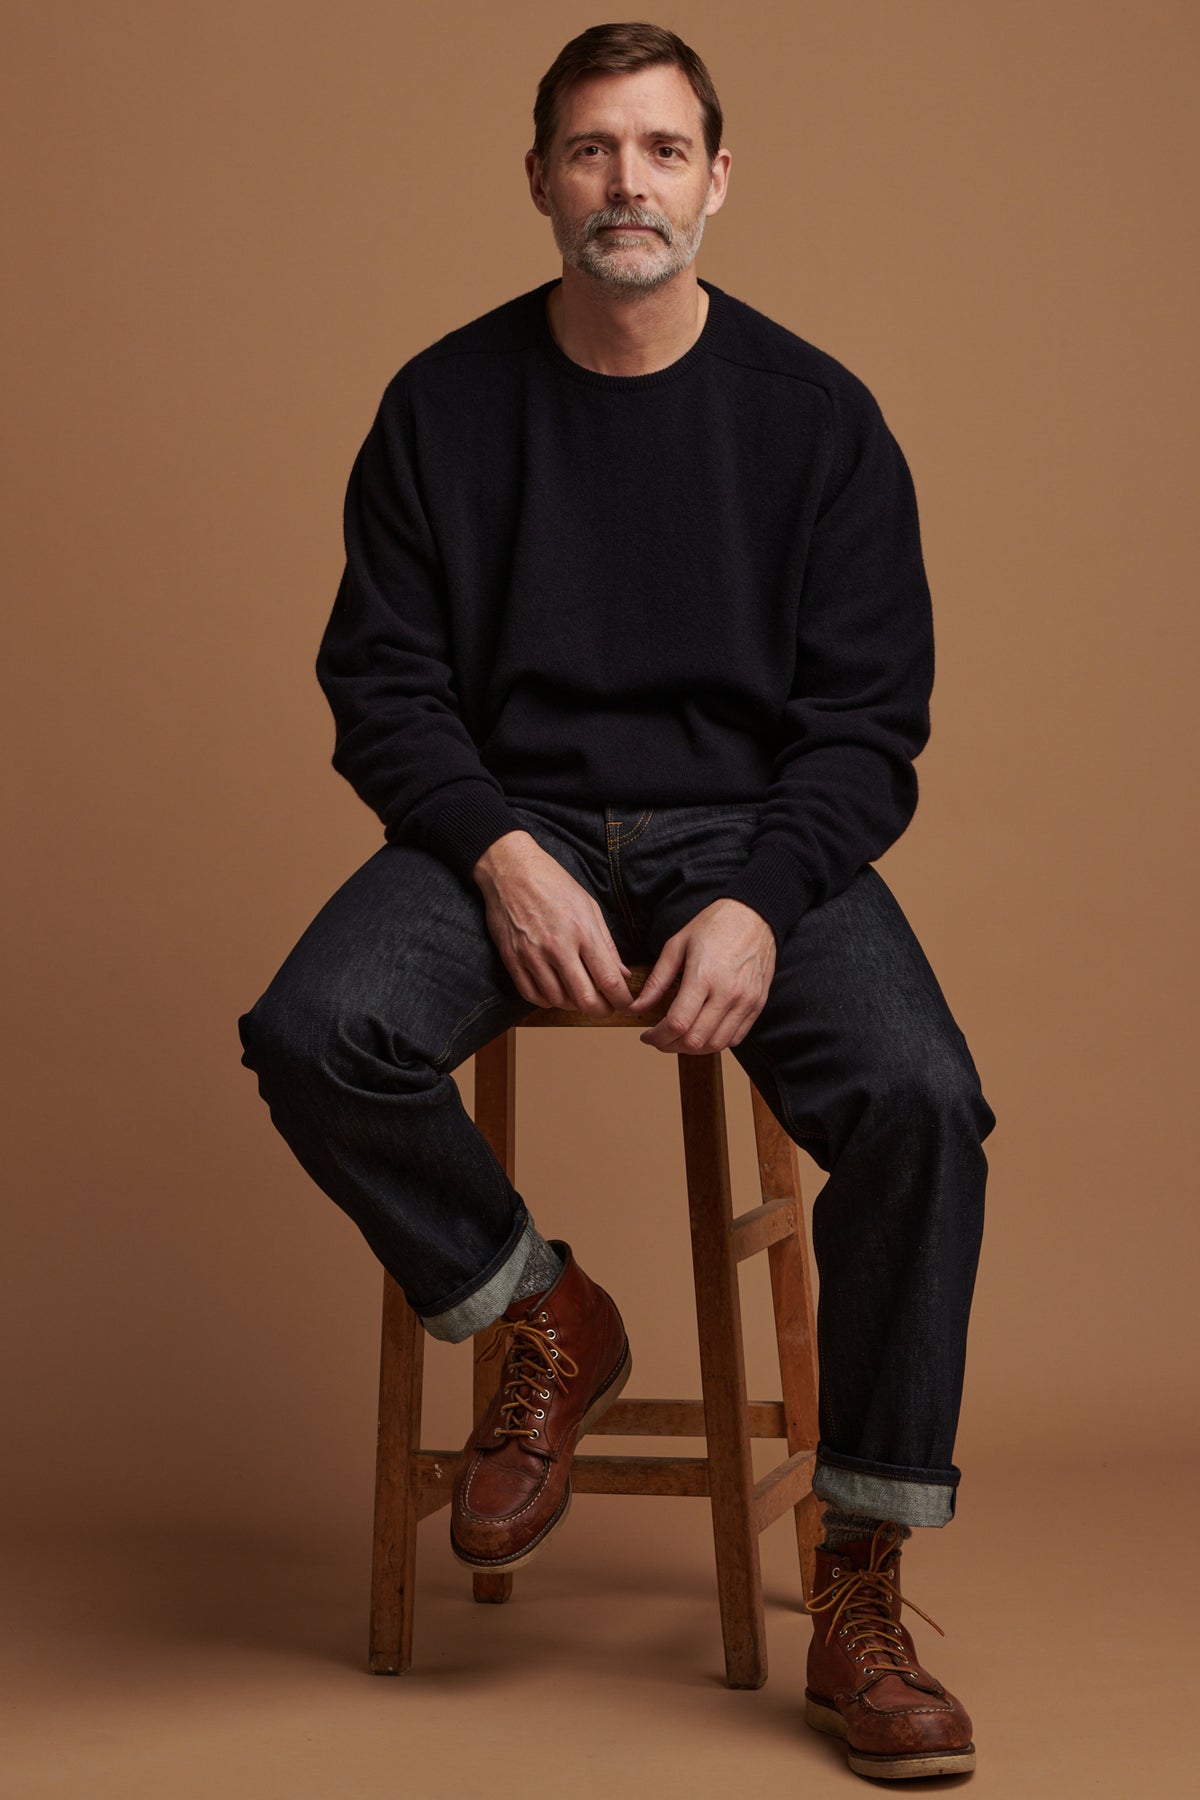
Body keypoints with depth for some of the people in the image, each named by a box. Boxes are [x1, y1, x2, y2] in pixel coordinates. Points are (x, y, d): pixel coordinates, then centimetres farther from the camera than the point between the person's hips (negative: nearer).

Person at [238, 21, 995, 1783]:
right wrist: (502, 856, -16)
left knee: (918, 1099, -29)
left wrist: (760, 903, -19)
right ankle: (539, 1319, 1)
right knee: (315, 1038, -29)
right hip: (509, 819, 1)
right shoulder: (444, 405, 4)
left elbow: (867, 718, -1)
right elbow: (383, 683, 3)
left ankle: (861, 1586, -14)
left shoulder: (817, 415, 2)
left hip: (753, 829, -1)